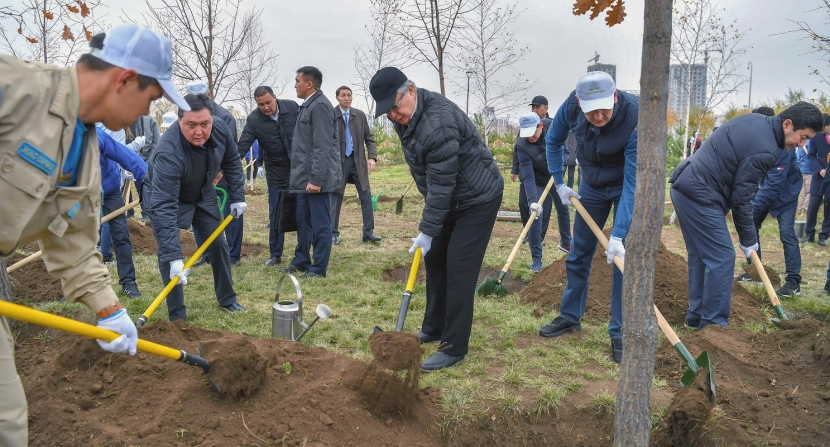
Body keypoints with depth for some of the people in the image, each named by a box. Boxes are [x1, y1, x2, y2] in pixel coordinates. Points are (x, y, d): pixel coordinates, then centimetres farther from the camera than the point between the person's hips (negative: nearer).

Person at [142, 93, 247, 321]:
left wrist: (237, 197, -4)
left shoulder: (220, 132, -25)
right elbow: (164, 207, -46)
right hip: (165, 198, -5)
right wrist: (174, 256, -50)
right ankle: (177, 317, -2)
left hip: (202, 195, 6)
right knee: (167, 255, -13)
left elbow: (231, 161, -1)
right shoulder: (168, 152, -43)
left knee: (218, 244, 10)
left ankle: (227, 299, 28)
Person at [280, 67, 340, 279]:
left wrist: (316, 179, -22)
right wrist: (304, 176, 17)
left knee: (320, 224, -1)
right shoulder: (307, 105, 16)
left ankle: (318, 268, 8)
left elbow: (323, 147, -20)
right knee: (303, 221, 17)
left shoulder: (320, 106, -14)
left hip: (317, 178, -10)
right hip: (305, 177, 10)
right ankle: (301, 261, 29)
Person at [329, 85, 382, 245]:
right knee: (335, 198, 5)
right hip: (338, 161, -3)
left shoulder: (360, 115, 6)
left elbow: (369, 138, 9)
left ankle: (368, 232, 9)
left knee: (366, 196, 2)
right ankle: (333, 233, 15)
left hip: (357, 160, 3)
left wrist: (372, 157, -4)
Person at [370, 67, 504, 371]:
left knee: (459, 269, -10)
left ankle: (455, 349, 0)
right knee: (434, 258, 13)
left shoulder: (438, 122, -31)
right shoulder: (404, 116, 0)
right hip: (450, 199, 10)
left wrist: (427, 230, -24)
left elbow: (441, 183, -29)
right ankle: (433, 330, 28)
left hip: (478, 198, -10)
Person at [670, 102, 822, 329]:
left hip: (683, 185, 10)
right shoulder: (765, 150, -17)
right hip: (699, 196, -10)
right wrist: (748, 239, -1)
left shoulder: (755, 120, 11)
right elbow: (741, 197, -13)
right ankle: (713, 323, 0)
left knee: (700, 255, 16)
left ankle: (696, 315, 24)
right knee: (722, 257, -4)